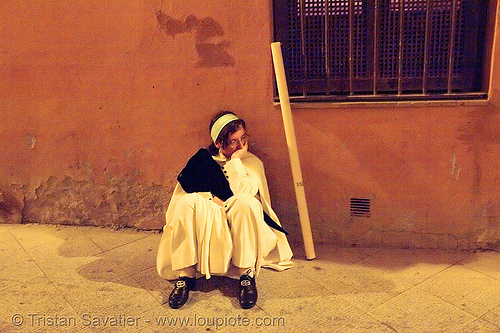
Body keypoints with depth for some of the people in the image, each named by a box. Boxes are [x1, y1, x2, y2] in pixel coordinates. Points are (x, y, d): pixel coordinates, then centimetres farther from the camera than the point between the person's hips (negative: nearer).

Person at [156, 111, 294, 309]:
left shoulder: (252, 163, 7)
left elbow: (242, 193, -12)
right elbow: (183, 192, 2)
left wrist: (235, 161, -8)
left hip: (240, 229, -1)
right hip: (204, 230, 1)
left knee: (246, 202, -33)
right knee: (188, 202, -28)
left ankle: (247, 275, -27)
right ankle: (186, 275, -28)